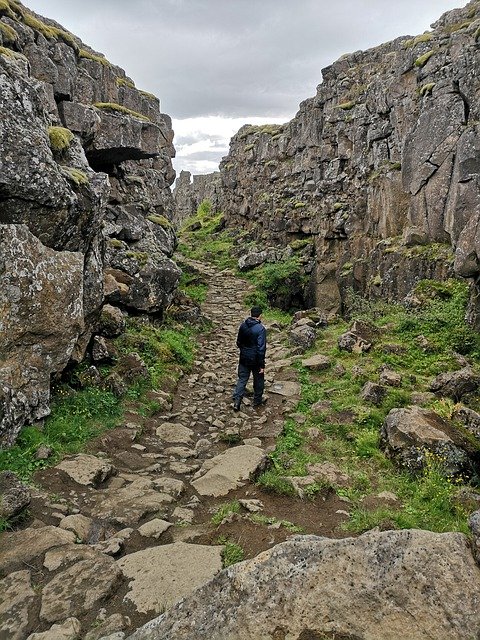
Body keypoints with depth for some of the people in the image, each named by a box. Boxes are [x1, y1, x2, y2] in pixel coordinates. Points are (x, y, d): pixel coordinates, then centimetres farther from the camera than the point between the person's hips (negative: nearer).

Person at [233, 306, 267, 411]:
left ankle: (236, 401, 4)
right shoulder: (260, 329, -21)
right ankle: (257, 400, 31)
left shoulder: (243, 325, -3)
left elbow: (238, 342, 9)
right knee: (258, 380, 16)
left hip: (244, 358, 4)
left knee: (242, 379, 12)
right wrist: (262, 365, -15)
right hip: (255, 359, -4)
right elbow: (261, 348, -21)